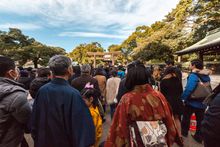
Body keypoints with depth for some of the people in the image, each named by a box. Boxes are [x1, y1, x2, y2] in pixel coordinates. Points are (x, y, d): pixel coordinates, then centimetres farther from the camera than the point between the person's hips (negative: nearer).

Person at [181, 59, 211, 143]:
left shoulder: (193, 75, -23)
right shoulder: (206, 76, 2)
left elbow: (188, 89, -31)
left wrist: (182, 98, -19)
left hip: (191, 102, -6)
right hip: (202, 102, 7)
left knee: (186, 117, 14)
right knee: (200, 120, 18)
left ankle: (184, 132, 32)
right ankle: (199, 137, 32)